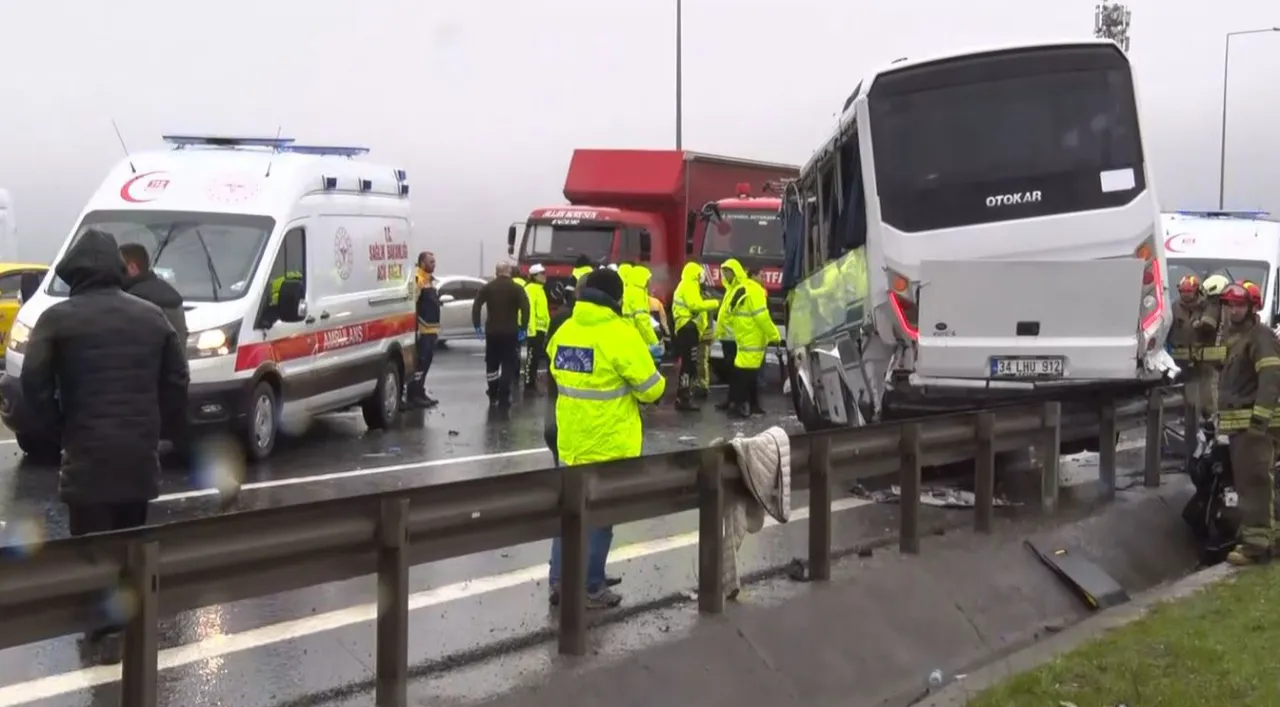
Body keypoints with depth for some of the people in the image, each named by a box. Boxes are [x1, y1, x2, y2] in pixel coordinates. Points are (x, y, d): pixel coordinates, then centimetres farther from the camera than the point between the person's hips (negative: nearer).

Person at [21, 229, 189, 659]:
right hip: (140, 449, 5)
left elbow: (34, 384, -11)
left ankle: (107, 630, -2)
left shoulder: (58, 319, -5)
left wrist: (59, 429, 2)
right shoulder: (151, 315, 8)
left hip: (88, 450, -4)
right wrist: (166, 429, 15)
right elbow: (177, 380, 7)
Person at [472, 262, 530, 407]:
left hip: (492, 331, 3)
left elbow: (476, 305, -2)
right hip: (510, 332, -3)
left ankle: (493, 396, 20)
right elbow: (525, 308, -14)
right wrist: (523, 328, -11)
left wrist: (477, 325, 1)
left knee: (491, 364, 16)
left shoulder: (488, 287, 4)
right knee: (508, 365, 2)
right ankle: (503, 399, -5)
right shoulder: (516, 288, -4)